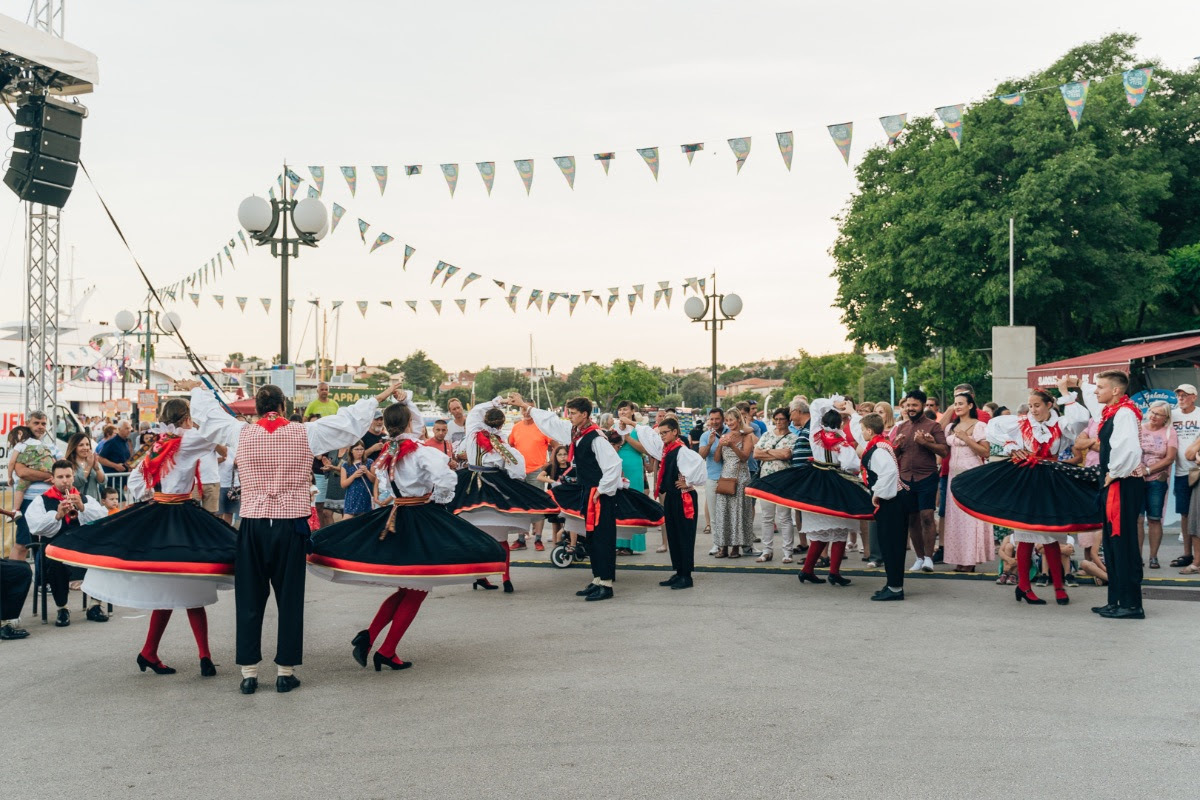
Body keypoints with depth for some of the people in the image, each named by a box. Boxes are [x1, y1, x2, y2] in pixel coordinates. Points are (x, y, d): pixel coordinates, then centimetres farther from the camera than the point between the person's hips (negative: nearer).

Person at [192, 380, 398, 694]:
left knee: (250, 600, 7)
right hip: (290, 526, -1)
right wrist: (380, 397, 17)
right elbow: (350, 421, 5)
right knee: (290, 600, 5)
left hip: (252, 525, 2)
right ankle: (286, 671, 9)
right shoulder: (305, 433, -1)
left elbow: (207, 413, 19)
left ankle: (248, 672, 9)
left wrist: (197, 390, 39)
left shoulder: (241, 433, 3)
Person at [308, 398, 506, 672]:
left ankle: (368, 636, 4)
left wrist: (404, 402, 18)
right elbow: (447, 479, -32)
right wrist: (437, 499, -14)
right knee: (418, 590, 5)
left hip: (394, 518, 7)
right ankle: (387, 652, 5)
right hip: (423, 521, -7)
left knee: (406, 588, 19)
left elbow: (415, 428, 23)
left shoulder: (389, 450, 5)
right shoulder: (423, 453, -16)